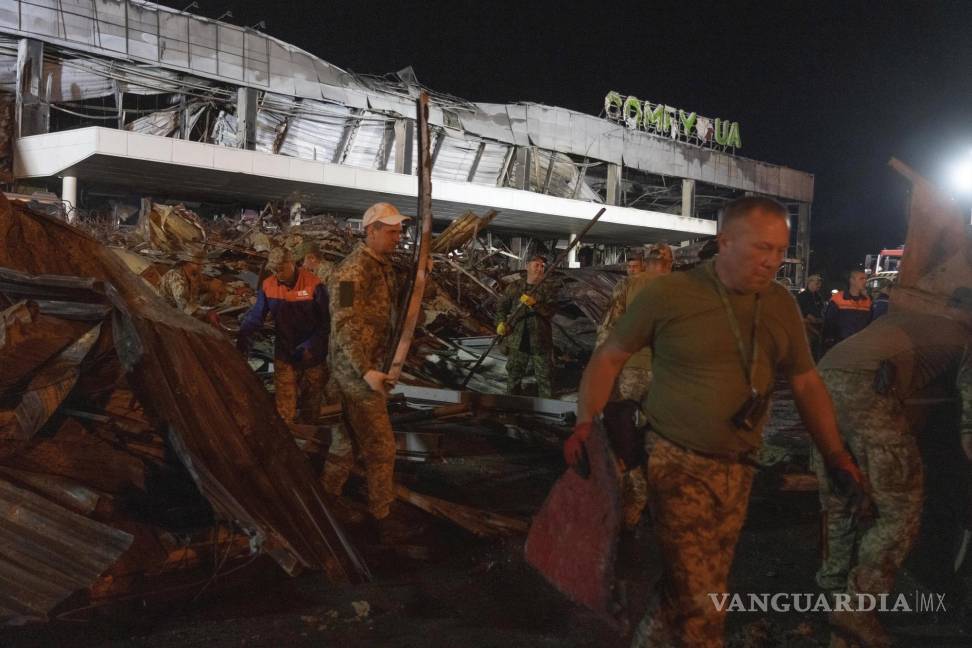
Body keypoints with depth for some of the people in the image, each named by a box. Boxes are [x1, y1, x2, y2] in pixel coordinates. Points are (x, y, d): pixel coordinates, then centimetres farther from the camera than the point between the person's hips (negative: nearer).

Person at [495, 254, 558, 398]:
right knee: (513, 374, 15)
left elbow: (550, 311, -16)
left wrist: (534, 304, -31)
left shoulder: (548, 287, -3)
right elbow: (501, 306, 9)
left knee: (545, 376, 6)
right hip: (517, 339, 2)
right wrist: (501, 322, -8)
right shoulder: (515, 286, 3)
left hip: (540, 340, -2)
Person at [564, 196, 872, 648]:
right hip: (677, 462, -5)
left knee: (688, 589, 16)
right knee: (701, 603, -8)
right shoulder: (668, 293, -13)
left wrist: (836, 456, 2)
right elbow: (610, 357, -5)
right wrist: (585, 423, -16)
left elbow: (806, 383, 10)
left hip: (737, 469, 5)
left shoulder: (782, 306, 1)